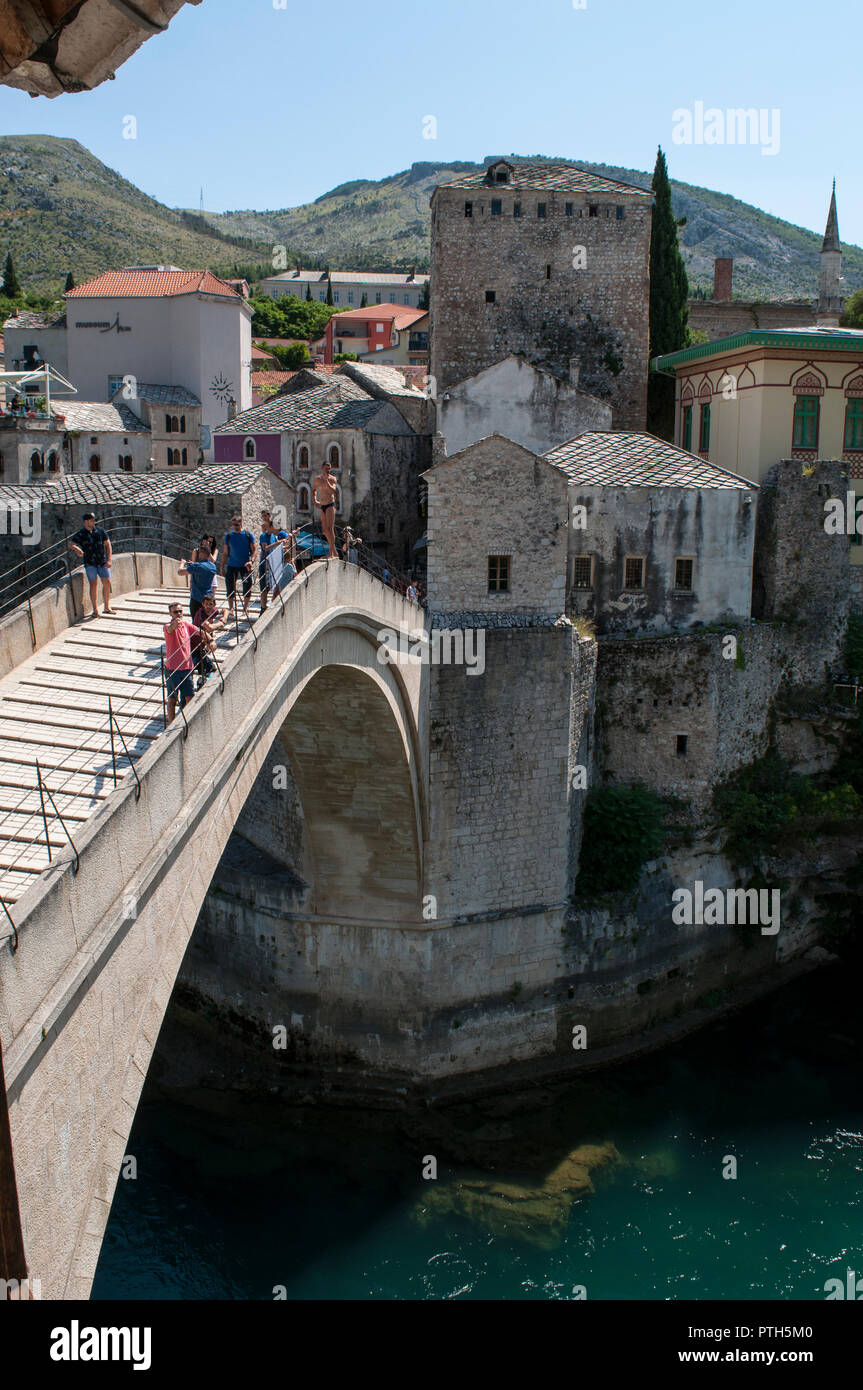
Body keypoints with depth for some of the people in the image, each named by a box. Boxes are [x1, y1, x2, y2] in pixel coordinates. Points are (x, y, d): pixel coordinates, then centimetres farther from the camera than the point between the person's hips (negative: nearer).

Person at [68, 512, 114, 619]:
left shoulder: (100, 531, 4)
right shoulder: (80, 534, -3)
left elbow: (107, 544, 8)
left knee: (107, 583, 2)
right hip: (90, 563, -3)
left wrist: (109, 560, 0)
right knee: (93, 584, -6)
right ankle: (95, 610, 0)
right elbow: (71, 544, -14)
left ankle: (107, 607, 16)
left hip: (102, 562, 3)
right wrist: (76, 548, -38)